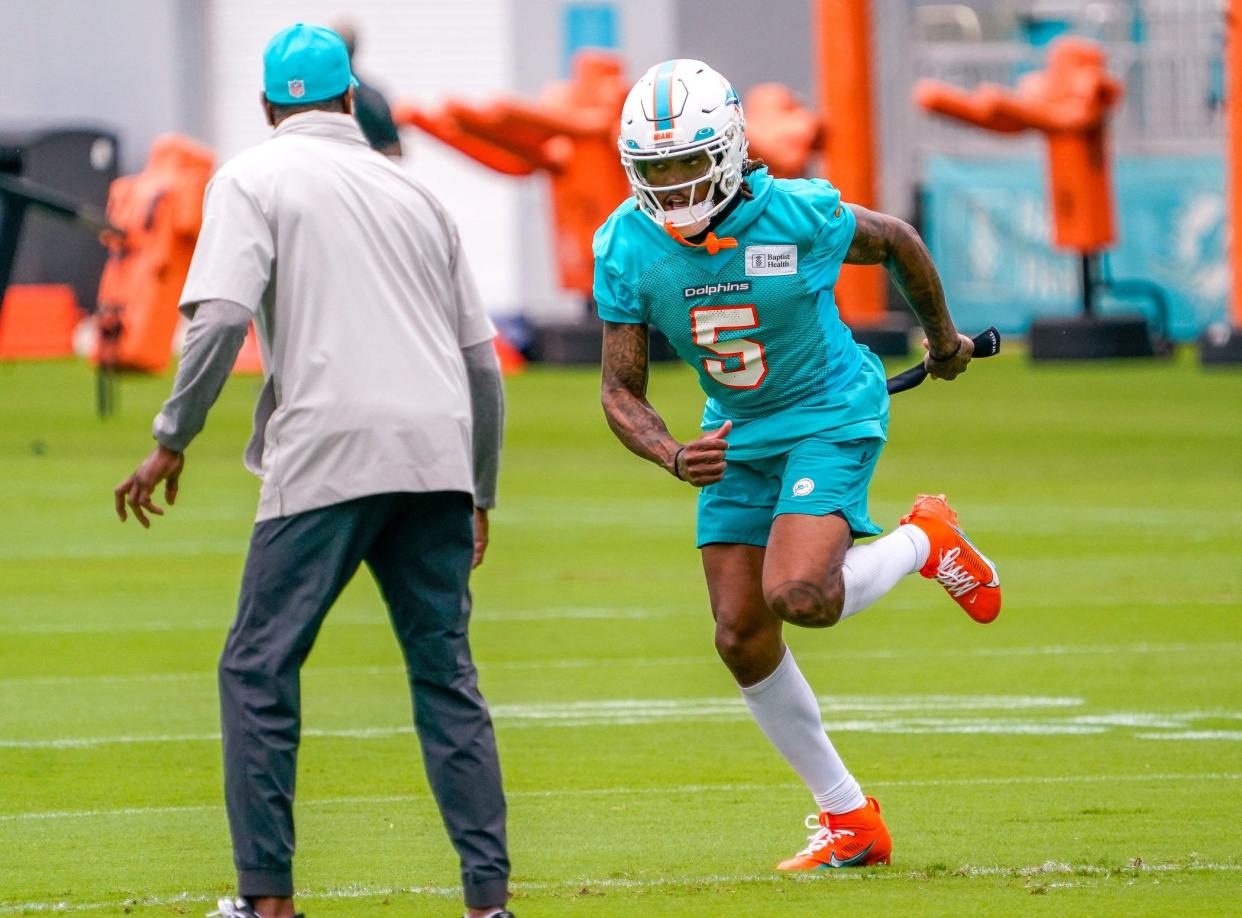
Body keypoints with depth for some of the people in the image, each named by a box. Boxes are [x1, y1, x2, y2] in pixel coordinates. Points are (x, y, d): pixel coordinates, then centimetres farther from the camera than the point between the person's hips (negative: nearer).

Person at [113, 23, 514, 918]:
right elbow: (482, 357, 21)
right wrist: (479, 497, 28)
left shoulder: (255, 177, 7)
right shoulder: (413, 193, 22)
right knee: (445, 673, 9)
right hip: (436, 451, 5)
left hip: (330, 452, -5)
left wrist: (173, 439, -1)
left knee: (260, 669, 4)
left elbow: (223, 316, -10)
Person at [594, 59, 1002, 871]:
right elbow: (621, 391, -10)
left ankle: (924, 542, 6)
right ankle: (849, 818, 17)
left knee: (797, 595, -27)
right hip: (738, 436, 5)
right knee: (741, 638, 1)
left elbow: (897, 243, -3)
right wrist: (673, 457, -31)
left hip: (831, 417, -5)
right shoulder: (628, 248, -15)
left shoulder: (799, 216, -24)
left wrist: (944, 340, 14)